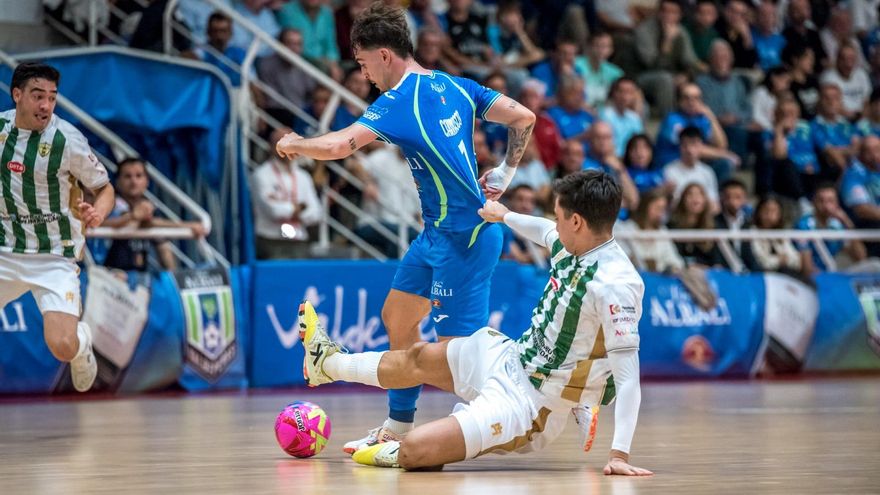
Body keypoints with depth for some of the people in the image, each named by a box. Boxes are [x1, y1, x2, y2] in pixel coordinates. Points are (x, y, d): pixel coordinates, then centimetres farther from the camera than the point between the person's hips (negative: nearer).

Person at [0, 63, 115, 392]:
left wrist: (98, 212, -24)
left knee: (62, 346, -19)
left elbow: (104, 187, -4)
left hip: (54, 258, -4)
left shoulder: (67, 139, -15)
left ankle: (82, 341, 18)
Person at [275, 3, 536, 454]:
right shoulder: (455, 86, 7)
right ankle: (398, 428, 25)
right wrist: (504, 174, 14)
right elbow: (523, 118, 8)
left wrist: (294, 144, -6)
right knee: (397, 318, 17)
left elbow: (337, 146, -25)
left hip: (463, 237, -10)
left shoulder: (399, 101, -17)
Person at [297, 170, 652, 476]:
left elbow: (628, 375, -30)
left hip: (530, 404, -9)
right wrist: (505, 216, 42)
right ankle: (328, 363, 55)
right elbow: (546, 233, 24)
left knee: (413, 451, -24)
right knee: (420, 358, 29)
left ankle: (400, 453, 12)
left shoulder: (614, 285, -28)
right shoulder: (574, 246, -2)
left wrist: (620, 454, -37)